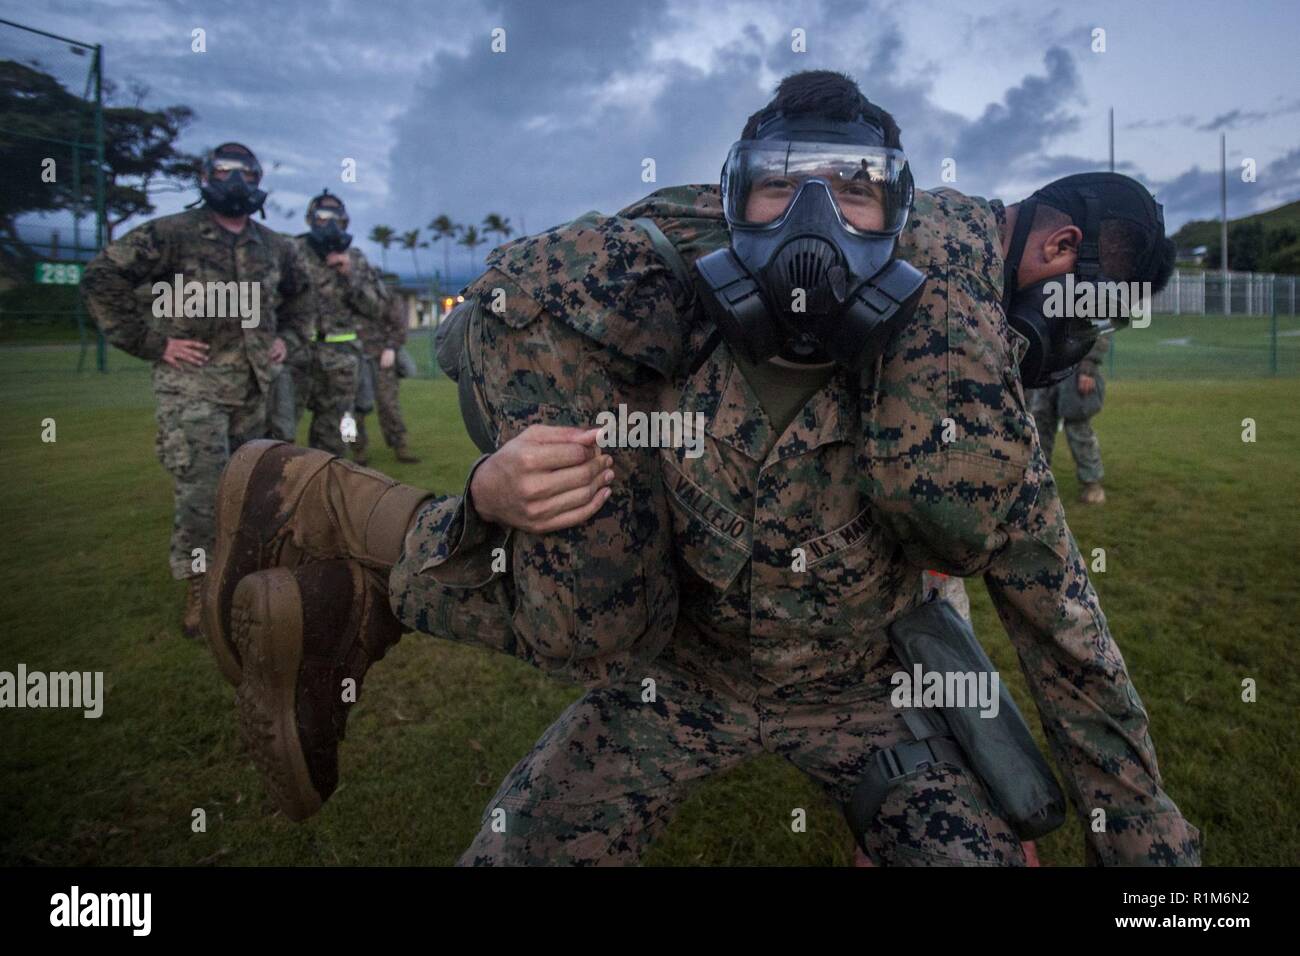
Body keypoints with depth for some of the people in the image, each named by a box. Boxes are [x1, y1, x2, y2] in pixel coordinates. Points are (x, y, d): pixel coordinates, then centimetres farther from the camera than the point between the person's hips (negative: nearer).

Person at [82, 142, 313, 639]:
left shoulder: (275, 247, 10)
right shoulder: (172, 234, -7)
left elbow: (300, 294, 29)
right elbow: (102, 277, -9)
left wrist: (287, 337, 14)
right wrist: (150, 342, -12)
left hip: (252, 387, 6)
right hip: (192, 387, -5)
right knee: (202, 491, -9)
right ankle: (198, 588, 8)